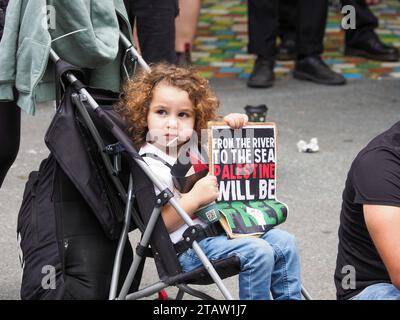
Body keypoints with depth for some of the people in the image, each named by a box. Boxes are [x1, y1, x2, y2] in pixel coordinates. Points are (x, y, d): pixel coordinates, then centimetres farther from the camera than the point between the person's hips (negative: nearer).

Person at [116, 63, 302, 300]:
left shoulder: (197, 145, 11)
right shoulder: (150, 165, -14)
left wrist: (234, 125, 7)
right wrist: (195, 198, -28)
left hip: (220, 227, 9)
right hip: (186, 248, -9)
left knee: (284, 242, 2)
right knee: (258, 253, -24)